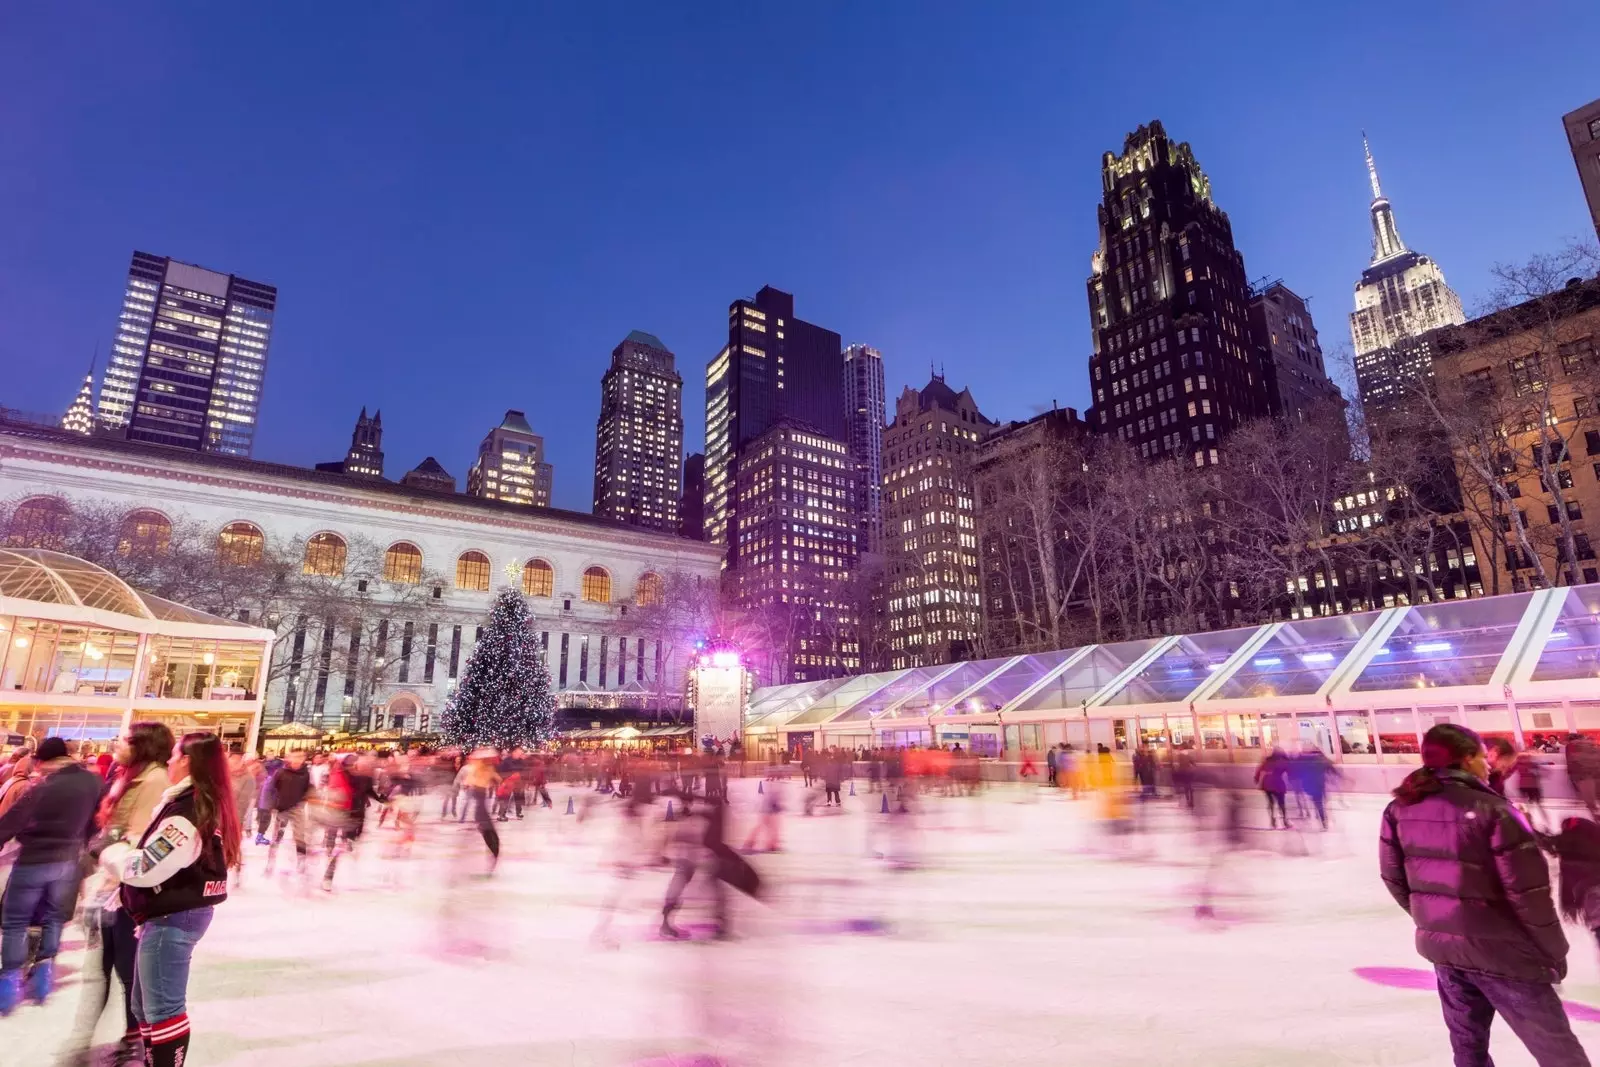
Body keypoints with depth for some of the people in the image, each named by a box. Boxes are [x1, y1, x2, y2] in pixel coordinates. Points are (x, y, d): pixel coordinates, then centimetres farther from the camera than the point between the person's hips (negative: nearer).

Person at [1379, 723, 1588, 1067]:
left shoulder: (1399, 810, -2)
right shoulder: (1491, 810, -19)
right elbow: (1529, 893, -16)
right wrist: (1554, 951, 0)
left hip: (1441, 947, 6)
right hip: (1500, 952, -5)